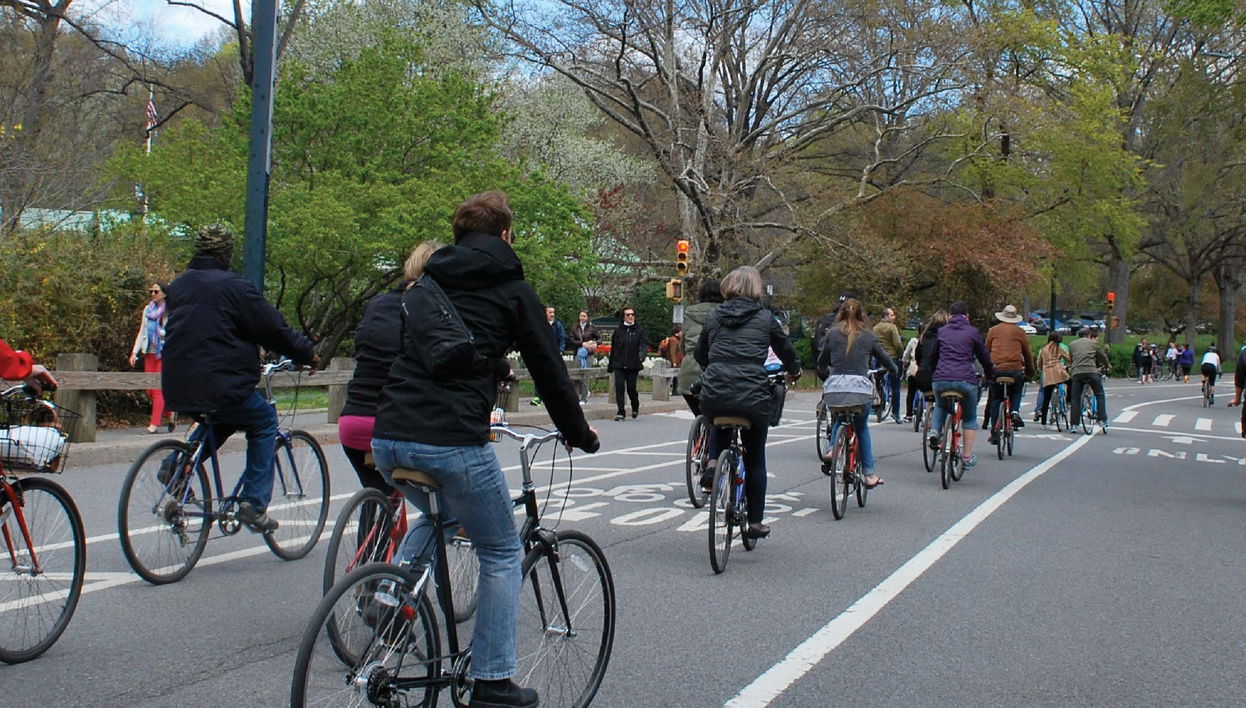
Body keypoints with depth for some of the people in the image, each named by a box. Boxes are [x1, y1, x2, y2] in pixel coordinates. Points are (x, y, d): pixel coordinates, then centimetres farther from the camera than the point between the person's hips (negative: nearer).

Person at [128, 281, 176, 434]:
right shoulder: (148, 310, 13)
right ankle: (169, 412, 25)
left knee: (158, 389, -8)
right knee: (150, 389, 4)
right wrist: (134, 352, 11)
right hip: (150, 353, 6)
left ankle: (154, 424, -5)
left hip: (164, 354, -6)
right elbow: (141, 333, 17)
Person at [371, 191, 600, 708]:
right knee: (502, 554, 13)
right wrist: (579, 434, 21)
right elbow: (548, 369, 7)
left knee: (435, 517, 35)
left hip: (387, 437, 6)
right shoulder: (512, 290, 6)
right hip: (453, 441, -6)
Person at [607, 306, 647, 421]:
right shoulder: (618, 331, 10)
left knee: (631, 388, 2)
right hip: (619, 365, 2)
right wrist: (610, 366, 17)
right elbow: (613, 349, 15)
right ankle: (620, 412, -2)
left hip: (633, 365, -2)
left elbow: (644, 345, -8)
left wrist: (642, 356, -30)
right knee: (619, 386, -9)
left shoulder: (640, 331, 4)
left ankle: (635, 407, 30)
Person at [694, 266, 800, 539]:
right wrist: (794, 370, 40)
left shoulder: (715, 316, 12)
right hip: (753, 397, -1)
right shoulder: (765, 318, 6)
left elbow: (699, 354, 22)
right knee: (755, 459, 15)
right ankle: (755, 522, 18)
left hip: (713, 396, 2)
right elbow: (786, 350, 18)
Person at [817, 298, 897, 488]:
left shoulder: (832, 334, 9)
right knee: (861, 427, 22)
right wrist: (896, 372, 39)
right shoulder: (868, 336, 9)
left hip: (835, 388, 0)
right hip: (860, 387, 0)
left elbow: (821, 363, 14)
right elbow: (885, 359, 18)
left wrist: (825, 374, 36)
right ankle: (869, 474, 19)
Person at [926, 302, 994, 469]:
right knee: (970, 417, 18)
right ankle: (968, 457, 14)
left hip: (940, 380, 2)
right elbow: (984, 357, 13)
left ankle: (934, 431, 10)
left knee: (941, 405, 34)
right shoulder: (972, 332, 8)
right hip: (965, 380, -2)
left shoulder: (942, 331, 15)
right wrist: (990, 375, 30)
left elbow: (932, 357, 23)